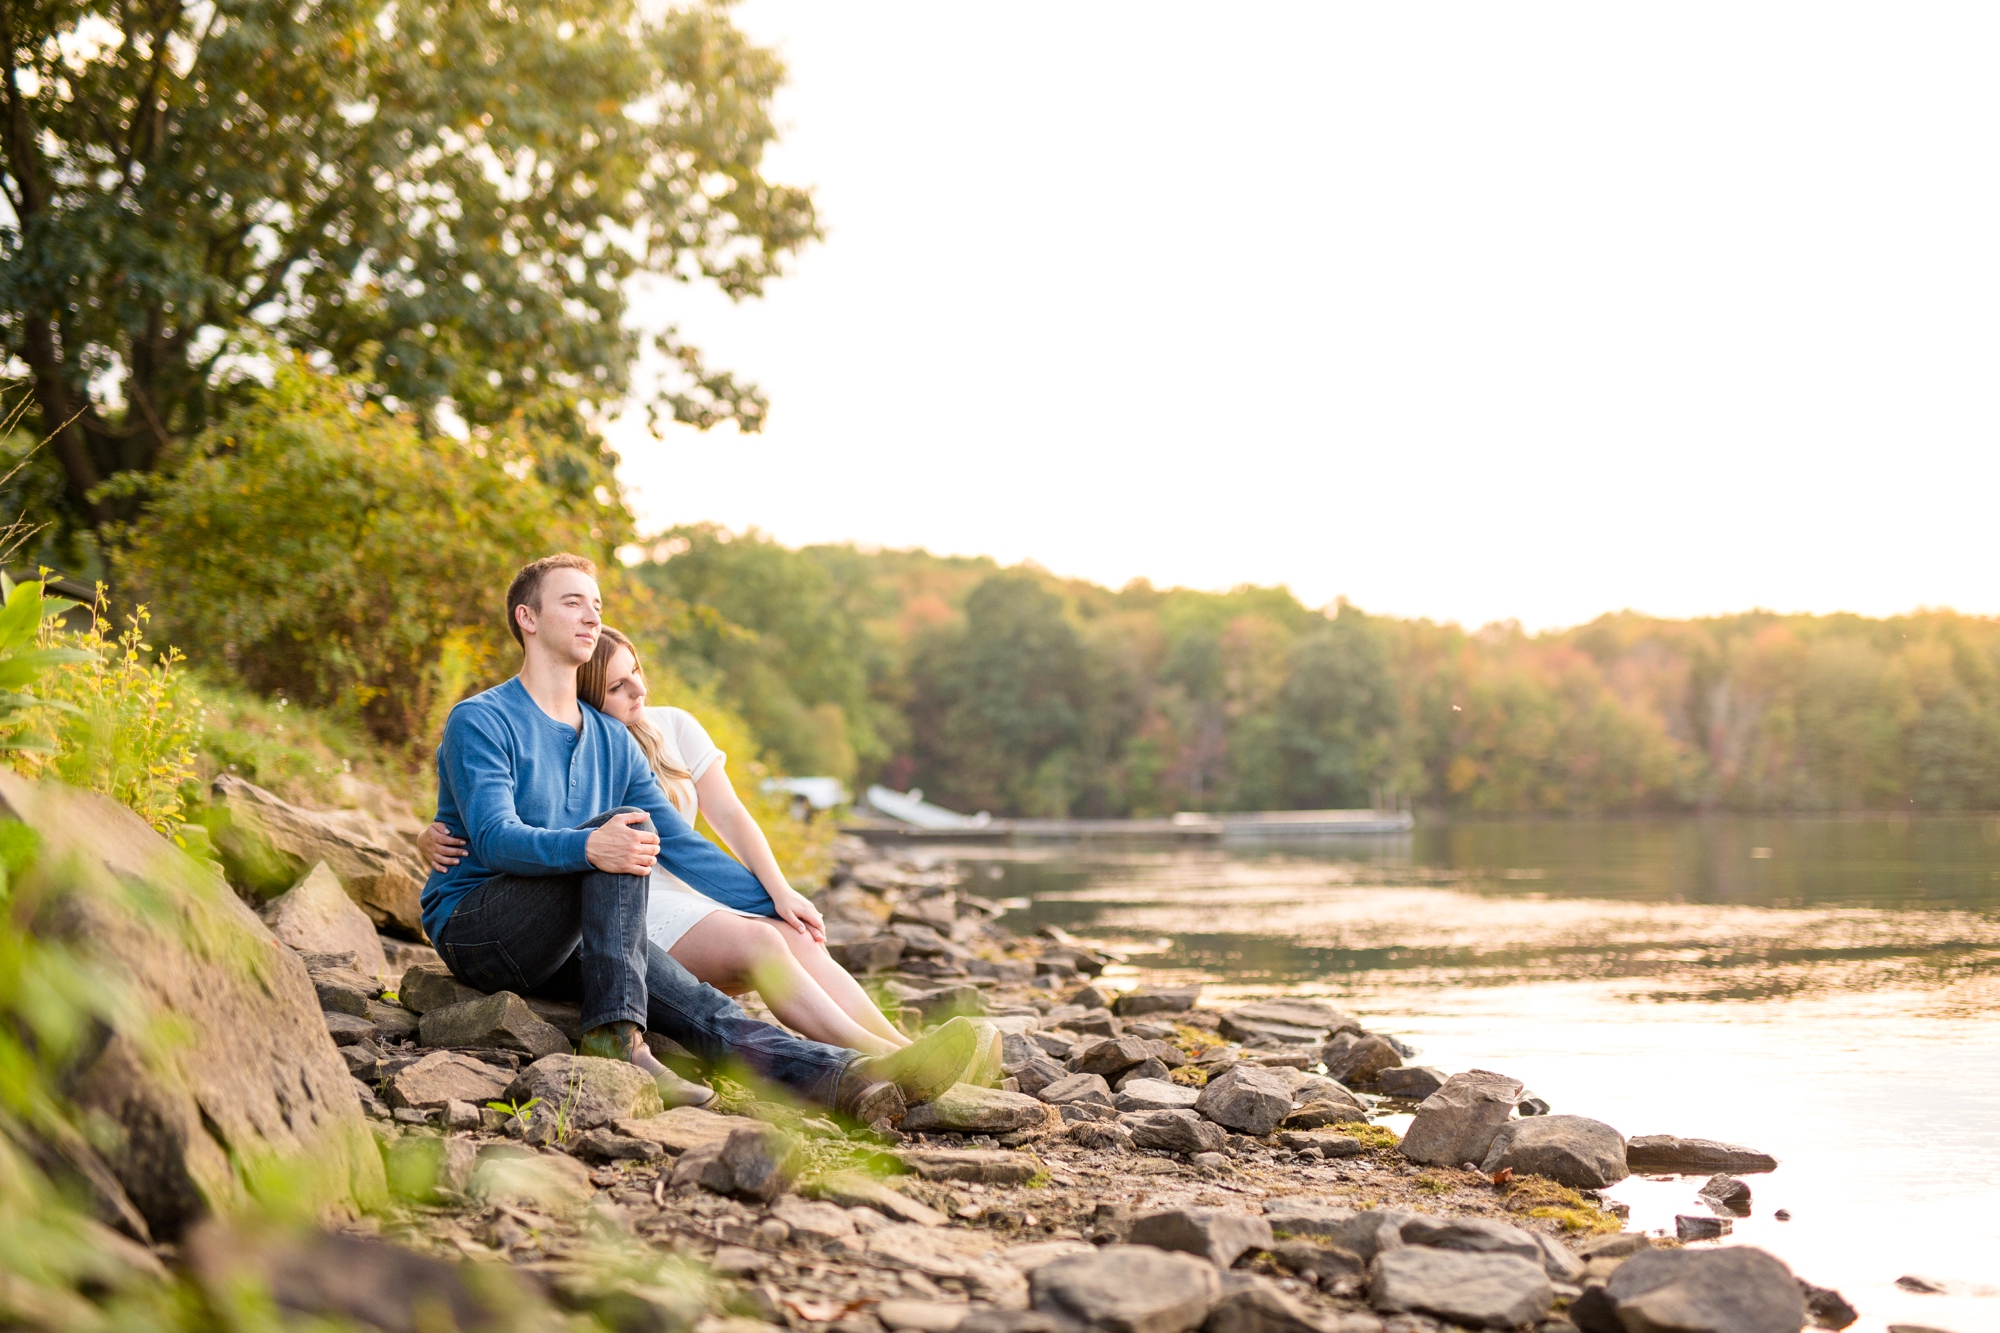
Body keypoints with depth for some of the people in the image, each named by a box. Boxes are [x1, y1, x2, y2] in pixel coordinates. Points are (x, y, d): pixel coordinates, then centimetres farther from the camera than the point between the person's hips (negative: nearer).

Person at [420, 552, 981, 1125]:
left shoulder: (612, 741, 17)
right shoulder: (480, 722, -5)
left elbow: (680, 843, 16)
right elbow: (494, 839, -20)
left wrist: (773, 904, 5)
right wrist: (587, 847, -39)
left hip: (563, 946, 5)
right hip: (473, 923, -5)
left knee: (695, 1002, -22)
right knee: (626, 829, -27)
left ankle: (848, 1077, -45)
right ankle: (614, 1037, -38)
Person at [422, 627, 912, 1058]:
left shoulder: (674, 728, 13)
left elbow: (730, 816, 10)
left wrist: (780, 891, -4)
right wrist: (431, 841, -21)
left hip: (689, 893, 5)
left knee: (800, 939, -27)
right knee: (760, 943, -31)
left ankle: (895, 1044, -42)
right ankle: (876, 1059, -40)